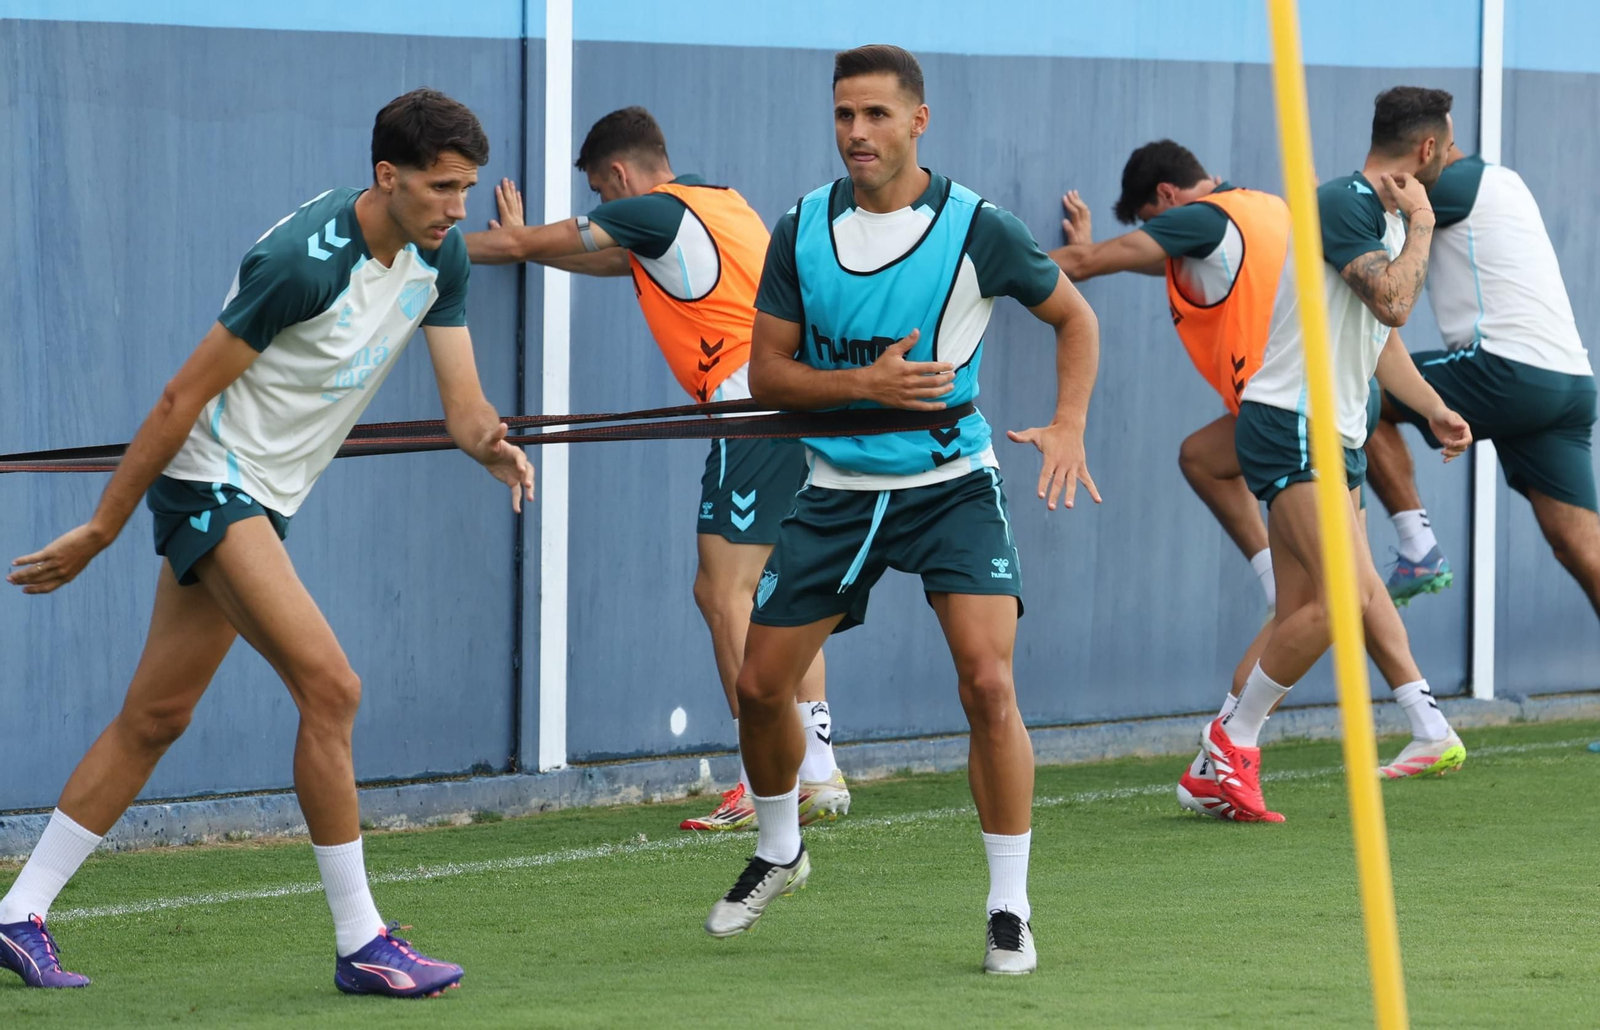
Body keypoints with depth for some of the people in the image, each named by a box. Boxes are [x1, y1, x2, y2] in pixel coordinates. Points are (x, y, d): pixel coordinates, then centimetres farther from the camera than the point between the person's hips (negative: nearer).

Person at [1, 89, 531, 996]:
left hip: (263, 503, 9)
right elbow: (183, 398, -19)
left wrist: (492, 444, -24)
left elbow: (463, 403, 1)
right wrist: (100, 531, -14)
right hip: (207, 480, -9)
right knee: (330, 687, -18)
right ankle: (362, 945, -13)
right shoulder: (302, 262, -24)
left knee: (156, 718, 12)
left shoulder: (440, 258, 0)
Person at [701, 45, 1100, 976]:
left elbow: (1074, 316, 4)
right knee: (761, 685, 6)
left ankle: (1010, 909, -7)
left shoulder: (975, 228, -11)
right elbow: (767, 374, -1)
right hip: (839, 488, 3)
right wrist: (866, 384, -19)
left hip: (952, 485, -3)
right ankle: (779, 850, 35)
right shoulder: (802, 232, -3)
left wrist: (1069, 428, -10)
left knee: (989, 683, -19)